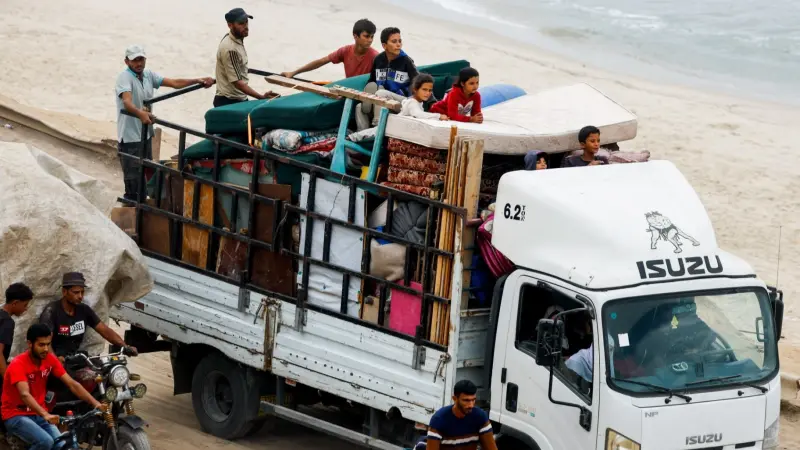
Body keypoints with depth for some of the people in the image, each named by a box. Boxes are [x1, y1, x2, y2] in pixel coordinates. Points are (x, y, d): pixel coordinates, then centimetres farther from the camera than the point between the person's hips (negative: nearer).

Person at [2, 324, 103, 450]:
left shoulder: (50, 360, -2)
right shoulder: (18, 364, -22)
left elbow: (72, 384, -5)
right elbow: (25, 395, -36)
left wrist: (95, 403, -19)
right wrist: (46, 415, -52)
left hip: (38, 415, 6)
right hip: (16, 415, -6)